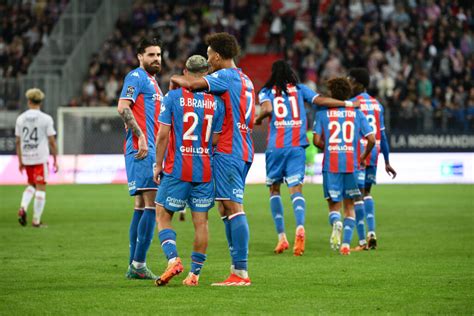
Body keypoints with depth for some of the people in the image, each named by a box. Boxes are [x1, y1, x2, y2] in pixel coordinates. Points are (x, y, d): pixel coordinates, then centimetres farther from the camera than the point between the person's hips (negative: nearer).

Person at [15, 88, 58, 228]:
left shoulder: (21, 118, 3)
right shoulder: (46, 119, -7)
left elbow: (18, 141, 7)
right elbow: (52, 141, -7)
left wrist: (20, 161, 15)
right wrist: (55, 160, 2)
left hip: (26, 158, 4)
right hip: (41, 158, -4)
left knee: (31, 185, 21)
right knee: (40, 188, 2)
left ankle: (23, 207, -2)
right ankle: (36, 220, 1)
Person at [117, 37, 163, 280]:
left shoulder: (151, 81, 23)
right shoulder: (137, 76, -6)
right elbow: (123, 108, -17)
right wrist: (140, 136, -21)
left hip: (148, 149, 10)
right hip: (141, 149, -10)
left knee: (142, 206, 10)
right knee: (152, 204, -14)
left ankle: (134, 266, 12)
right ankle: (139, 264, -15)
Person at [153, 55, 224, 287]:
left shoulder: (173, 97, -4)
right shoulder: (217, 102, 2)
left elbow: (163, 135, -6)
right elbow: (216, 139, 4)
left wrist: (158, 165, 3)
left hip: (176, 169, -2)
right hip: (205, 171, 2)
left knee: (162, 216, 8)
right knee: (200, 222, 7)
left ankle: (173, 259, -12)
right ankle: (194, 273, 8)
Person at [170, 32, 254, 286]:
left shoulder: (226, 76, -10)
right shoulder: (245, 80, 20)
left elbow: (192, 84, -23)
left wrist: (176, 80, 1)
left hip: (228, 151, -10)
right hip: (242, 150, 10)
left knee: (233, 208, -12)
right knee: (225, 210, 13)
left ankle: (241, 273, -16)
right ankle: (237, 266, 13)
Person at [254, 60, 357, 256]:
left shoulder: (266, 91, 6)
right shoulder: (300, 89, 10)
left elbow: (267, 109, -14)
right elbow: (320, 100, 0)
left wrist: (257, 120, 5)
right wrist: (348, 104, 7)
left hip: (275, 146, -1)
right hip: (297, 146, 1)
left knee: (274, 189, 13)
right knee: (296, 188, -5)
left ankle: (281, 236, 7)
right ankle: (300, 227, -33)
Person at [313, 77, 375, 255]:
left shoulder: (323, 113, 1)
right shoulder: (356, 113, 5)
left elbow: (317, 141, -4)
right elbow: (371, 139, -1)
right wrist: (363, 157, 16)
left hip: (331, 165, -1)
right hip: (351, 165, 1)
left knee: (334, 205, 7)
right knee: (349, 206, 13)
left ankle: (336, 222, -27)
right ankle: (346, 244, 3)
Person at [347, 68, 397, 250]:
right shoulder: (377, 105, 13)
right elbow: (382, 135, 15)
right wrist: (387, 162, 18)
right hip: (374, 154, 6)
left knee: (358, 195, -3)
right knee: (366, 193, 20)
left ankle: (362, 241, -5)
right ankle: (371, 232, 6)